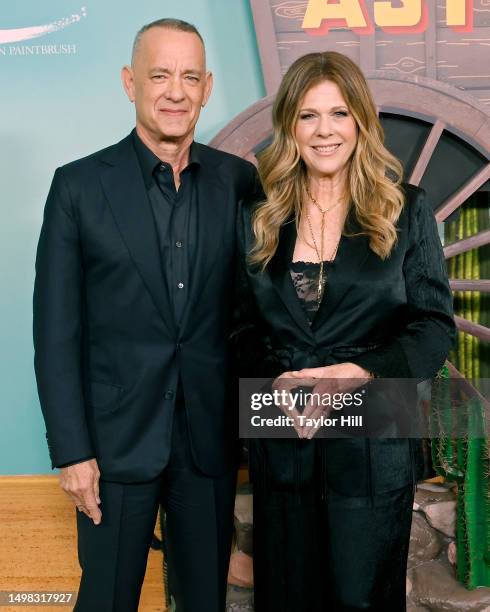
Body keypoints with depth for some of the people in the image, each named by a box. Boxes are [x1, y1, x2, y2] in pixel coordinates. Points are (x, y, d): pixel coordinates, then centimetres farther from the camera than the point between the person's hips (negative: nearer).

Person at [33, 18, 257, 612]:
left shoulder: (238, 180, 1)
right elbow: (56, 329, -6)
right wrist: (71, 451, -9)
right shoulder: (79, 185, -6)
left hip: (210, 436, 2)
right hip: (116, 437, -2)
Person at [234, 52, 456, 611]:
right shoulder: (258, 217, 5)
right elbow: (244, 326, 7)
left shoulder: (406, 210, -2)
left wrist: (360, 372, -19)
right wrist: (275, 382, -12)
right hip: (282, 440, 3)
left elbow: (435, 325, -4)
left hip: (373, 444, -2)